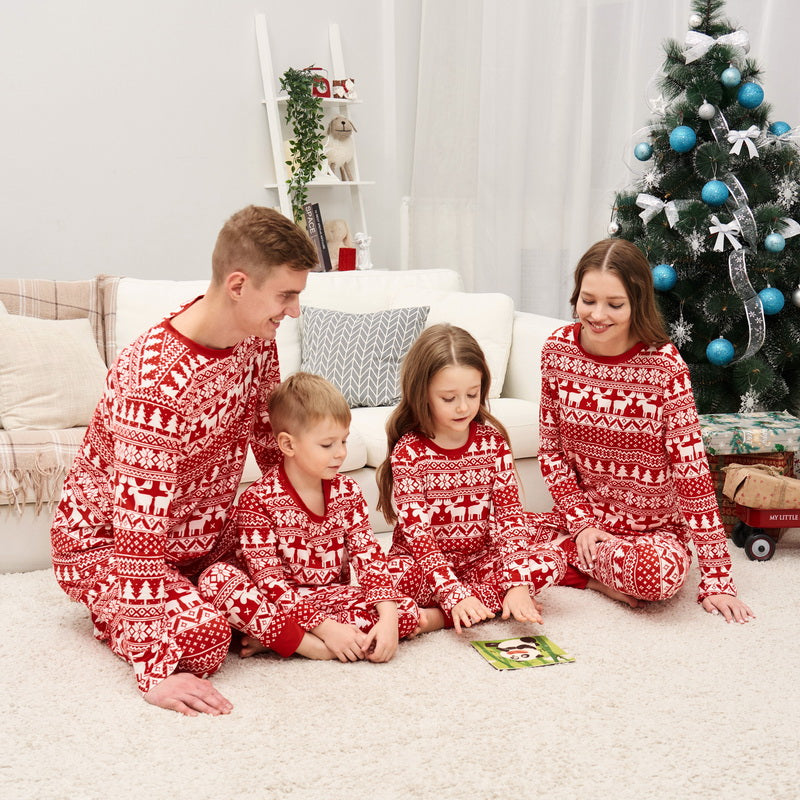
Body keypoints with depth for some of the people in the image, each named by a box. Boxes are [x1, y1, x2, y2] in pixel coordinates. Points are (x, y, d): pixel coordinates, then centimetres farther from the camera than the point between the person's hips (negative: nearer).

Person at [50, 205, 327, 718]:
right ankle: (116, 613, 0)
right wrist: (154, 672, -39)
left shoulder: (256, 337, -10)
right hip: (106, 540, -7)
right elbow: (139, 530, -37)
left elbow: (271, 439, 7)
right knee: (201, 639, -29)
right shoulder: (157, 381, -36)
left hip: (204, 532, 8)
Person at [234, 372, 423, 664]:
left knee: (407, 612, -21)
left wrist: (388, 616, -21)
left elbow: (368, 555, -4)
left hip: (338, 595, 6)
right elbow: (267, 578, -18)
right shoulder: (258, 500, -12)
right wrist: (324, 627, -27)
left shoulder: (347, 491, 4)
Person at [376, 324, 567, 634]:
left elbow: (509, 512, -7)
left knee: (552, 561, -20)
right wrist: (455, 595, -32)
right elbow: (418, 533, -20)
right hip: (425, 562, -4)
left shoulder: (491, 439, -2)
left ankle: (435, 616, -22)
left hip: (481, 559, 4)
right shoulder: (408, 451, -13)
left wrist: (517, 584, -22)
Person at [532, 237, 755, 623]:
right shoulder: (558, 349, -5)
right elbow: (551, 450, 2)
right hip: (584, 515, 3)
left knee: (660, 572, -36)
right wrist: (581, 522, -10)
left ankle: (576, 561, -7)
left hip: (656, 528, -3)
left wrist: (716, 577, -18)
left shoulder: (664, 364, -17)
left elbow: (691, 467, -17)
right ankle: (596, 575, -3)